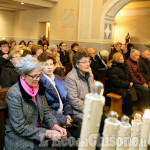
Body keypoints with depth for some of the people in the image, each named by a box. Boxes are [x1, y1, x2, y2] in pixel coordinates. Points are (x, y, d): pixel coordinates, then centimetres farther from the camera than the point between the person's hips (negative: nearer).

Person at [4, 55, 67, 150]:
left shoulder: (37, 87, 2)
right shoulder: (14, 94, -19)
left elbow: (46, 111, 6)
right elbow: (20, 127, -20)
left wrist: (55, 125, -12)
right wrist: (47, 133, -23)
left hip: (38, 128, 6)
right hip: (19, 139, -6)